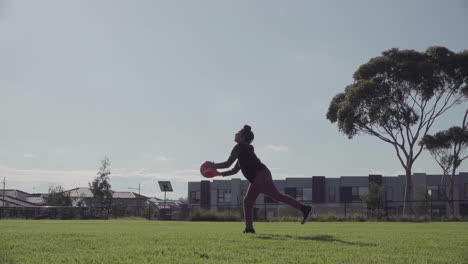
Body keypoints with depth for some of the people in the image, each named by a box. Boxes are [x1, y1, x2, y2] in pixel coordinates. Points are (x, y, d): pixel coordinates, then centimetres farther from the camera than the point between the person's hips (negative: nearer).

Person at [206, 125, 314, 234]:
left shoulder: (239, 147, -4)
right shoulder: (244, 150, 26)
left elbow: (228, 164, -9)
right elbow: (235, 170, 28)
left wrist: (214, 165, 4)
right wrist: (219, 173, 22)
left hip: (261, 175, -10)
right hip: (257, 179, 10)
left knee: (277, 196, -15)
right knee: (248, 201, 8)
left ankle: (305, 209, -17)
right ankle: (249, 228, 5)